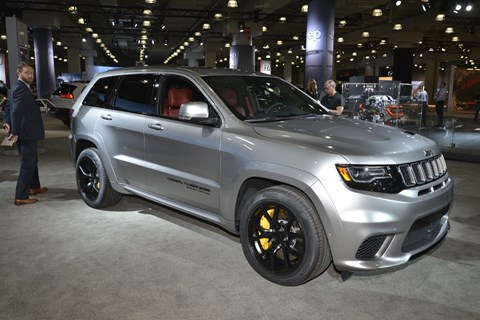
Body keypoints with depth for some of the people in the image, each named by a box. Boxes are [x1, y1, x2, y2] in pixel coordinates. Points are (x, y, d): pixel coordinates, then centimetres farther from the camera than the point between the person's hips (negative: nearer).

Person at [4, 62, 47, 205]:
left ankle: (34, 187, 37)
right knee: (27, 164, -5)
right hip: (26, 133, -11)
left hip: (25, 133, 11)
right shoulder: (21, 88, -16)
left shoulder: (20, 87, 17)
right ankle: (21, 197, -1)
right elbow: (16, 111, -24)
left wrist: (7, 122, 5)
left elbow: (9, 108, 20)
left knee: (31, 161, 22)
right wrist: (15, 132, -25)